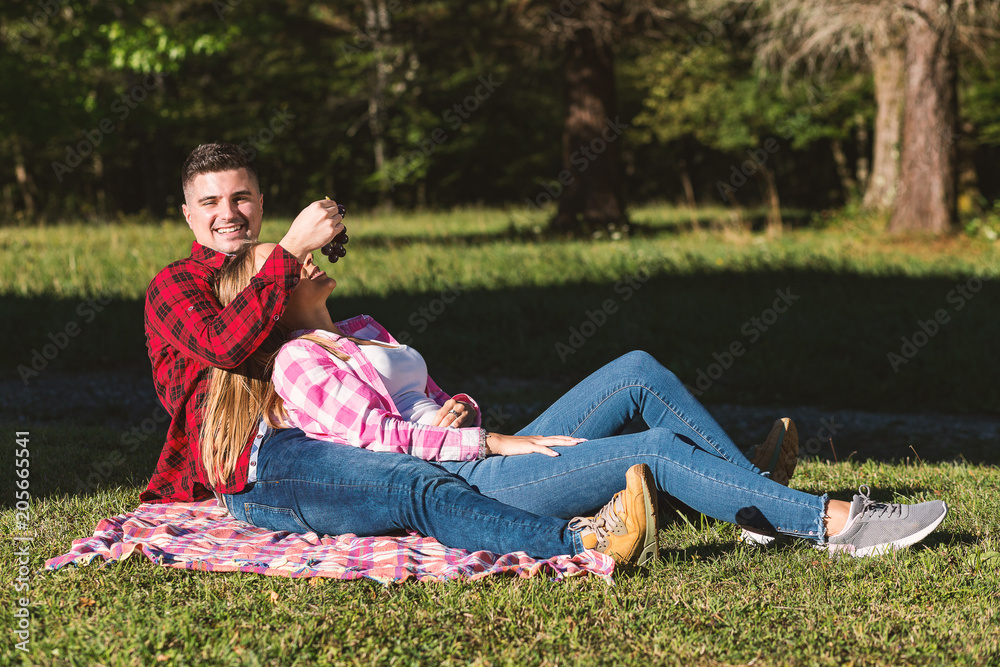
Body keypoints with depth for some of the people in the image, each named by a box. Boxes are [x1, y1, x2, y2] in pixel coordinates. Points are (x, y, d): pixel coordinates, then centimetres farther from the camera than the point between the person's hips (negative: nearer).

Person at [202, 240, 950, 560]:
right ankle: (830, 522, -23)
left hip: (490, 452, 9)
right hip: (463, 485, -9)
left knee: (639, 372, -6)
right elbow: (376, 434, -13)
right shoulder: (296, 362, -2)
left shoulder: (361, 331, 26)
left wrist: (462, 411, 0)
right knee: (657, 449, -22)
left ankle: (763, 503, -9)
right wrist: (490, 441, -16)